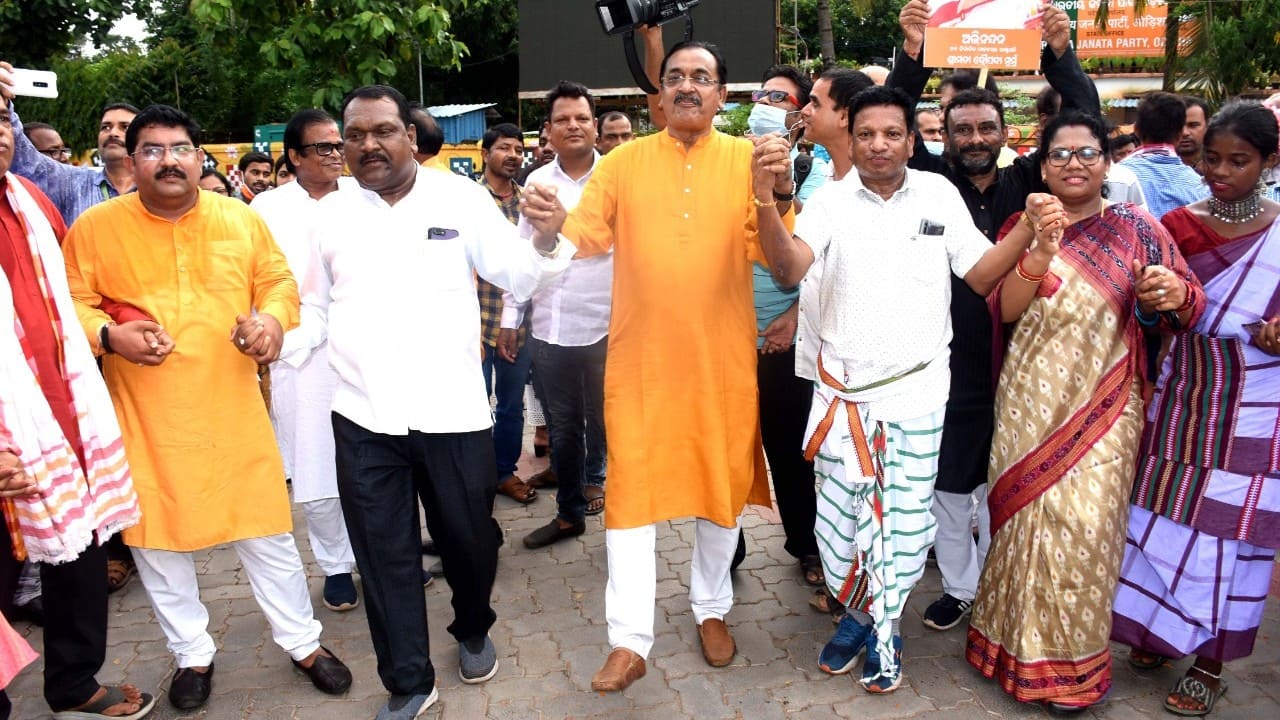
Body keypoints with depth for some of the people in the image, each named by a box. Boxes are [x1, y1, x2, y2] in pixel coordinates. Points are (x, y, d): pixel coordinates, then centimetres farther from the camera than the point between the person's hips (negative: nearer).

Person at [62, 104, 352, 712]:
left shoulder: (242, 218, 2)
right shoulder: (95, 226, -2)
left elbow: (278, 280, 9)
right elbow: (69, 304, 2)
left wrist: (273, 317, -11)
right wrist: (107, 335, -17)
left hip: (233, 410, 0)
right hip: (145, 419, 0)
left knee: (267, 530, 7)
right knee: (155, 536, 12)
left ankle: (303, 643, 26)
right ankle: (193, 654, 33)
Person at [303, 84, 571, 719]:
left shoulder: (459, 197, 0)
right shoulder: (330, 213, 7)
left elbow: (518, 279, -1)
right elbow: (313, 305, 16)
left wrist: (546, 243, -20)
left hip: (452, 408, -1)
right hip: (363, 416, 2)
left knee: (468, 537, 13)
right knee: (383, 553, 8)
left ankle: (473, 631, 43)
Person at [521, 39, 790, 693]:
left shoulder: (747, 159, 2)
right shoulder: (625, 161, 4)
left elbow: (766, 250, -8)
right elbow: (583, 237, 0)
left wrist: (778, 189, -25)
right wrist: (550, 229, -21)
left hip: (722, 358, 1)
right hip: (640, 359, 0)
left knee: (722, 482, 13)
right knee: (631, 489, 1)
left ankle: (711, 607, 34)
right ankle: (629, 641, 11)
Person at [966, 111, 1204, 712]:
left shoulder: (1135, 228, 2)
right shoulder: (1023, 227, 5)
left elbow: (1185, 307, -1)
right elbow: (1005, 311, -8)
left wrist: (1174, 293, -25)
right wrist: (1041, 249, -24)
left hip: (1102, 407, -1)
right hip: (1029, 404, 1)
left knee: (1084, 523, -3)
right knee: (1025, 516, 7)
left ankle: (1074, 660, 18)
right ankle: (1021, 645, 27)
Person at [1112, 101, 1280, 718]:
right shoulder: (1176, 225, 2)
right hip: (1180, 391, 2)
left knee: (1228, 528, 5)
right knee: (1163, 513, 9)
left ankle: (1209, 662, 21)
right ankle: (1158, 630, 31)